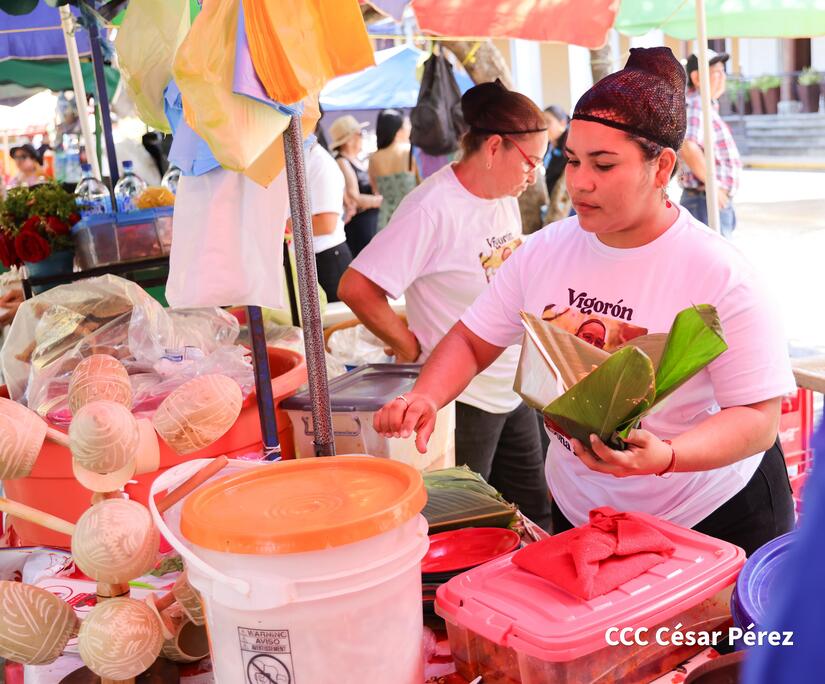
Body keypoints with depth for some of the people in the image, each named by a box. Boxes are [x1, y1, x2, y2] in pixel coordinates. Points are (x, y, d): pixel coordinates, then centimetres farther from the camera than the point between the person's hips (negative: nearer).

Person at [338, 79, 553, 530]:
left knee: (535, 518, 18)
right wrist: (413, 348, -15)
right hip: (465, 399, -8)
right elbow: (356, 289, -25)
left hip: (515, 390, 8)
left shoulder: (505, 199, 6)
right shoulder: (434, 209, -21)